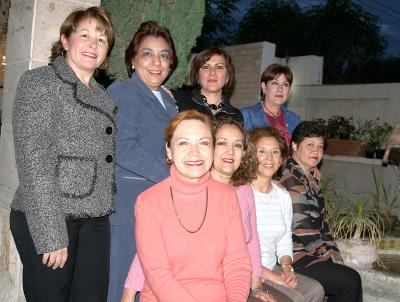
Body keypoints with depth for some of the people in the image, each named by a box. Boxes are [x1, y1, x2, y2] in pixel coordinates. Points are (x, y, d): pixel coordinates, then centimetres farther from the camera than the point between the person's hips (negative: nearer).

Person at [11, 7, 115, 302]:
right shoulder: (40, 81, -2)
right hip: (45, 220, -5)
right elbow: (34, 160, -11)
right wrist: (51, 235, -16)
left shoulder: (104, 97, 17)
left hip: (95, 221, 6)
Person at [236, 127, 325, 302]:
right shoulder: (238, 193, -14)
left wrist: (287, 268, -5)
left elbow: (285, 243, 15)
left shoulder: (284, 197, 10)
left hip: (273, 271, 7)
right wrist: (272, 277, -16)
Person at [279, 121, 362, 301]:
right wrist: (331, 256, -7)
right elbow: (305, 233, -19)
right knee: (350, 280, -12)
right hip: (294, 258, -9)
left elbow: (321, 224, 15)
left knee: (350, 278, -5)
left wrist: (335, 257, 6)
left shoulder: (310, 180, 14)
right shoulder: (292, 182, -18)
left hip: (310, 253, 9)